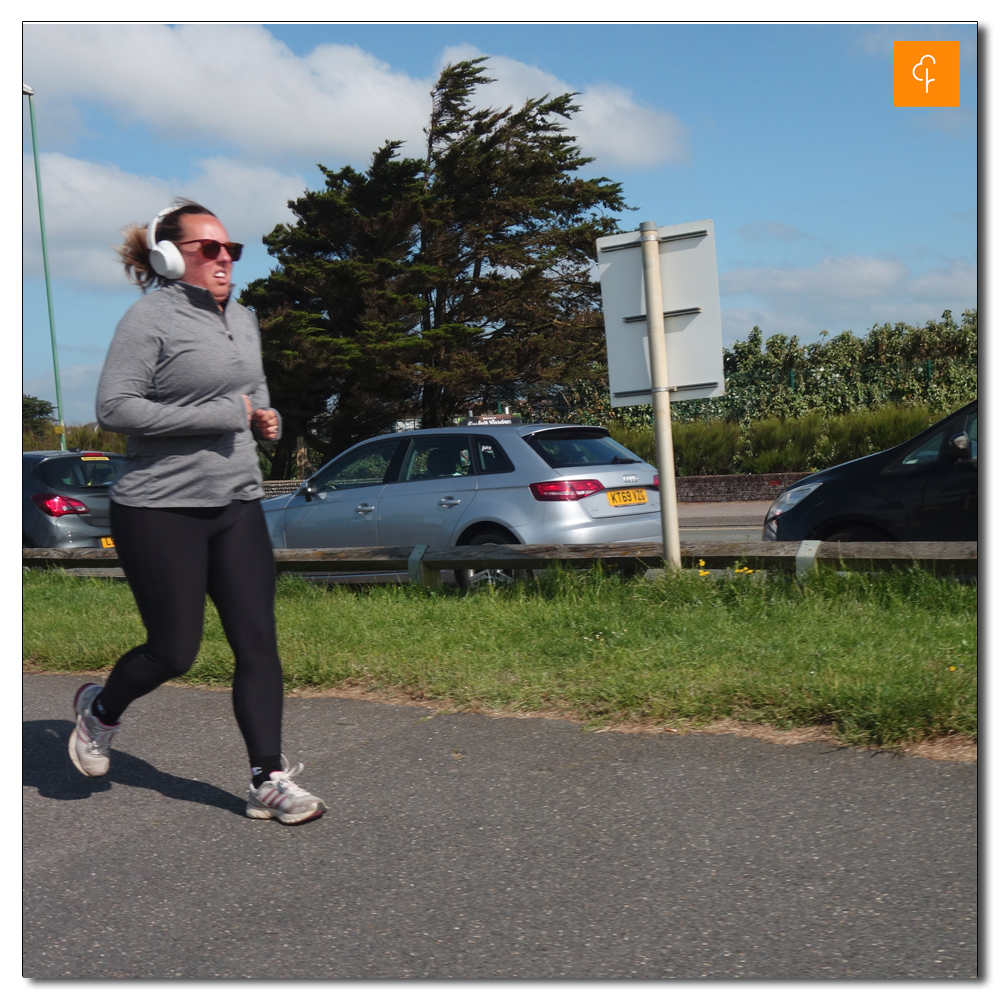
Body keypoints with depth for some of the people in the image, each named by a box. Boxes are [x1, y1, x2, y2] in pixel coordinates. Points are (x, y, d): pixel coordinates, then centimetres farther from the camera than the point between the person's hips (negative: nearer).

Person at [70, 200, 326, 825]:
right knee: (174, 652, 2)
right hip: (161, 512, -6)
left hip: (237, 505, 6)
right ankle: (101, 710, 34)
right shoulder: (151, 318, -10)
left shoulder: (243, 319, 13)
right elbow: (115, 408, -19)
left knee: (258, 642, -1)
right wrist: (225, 414, -20)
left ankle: (269, 781, 5)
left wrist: (267, 421, 4)